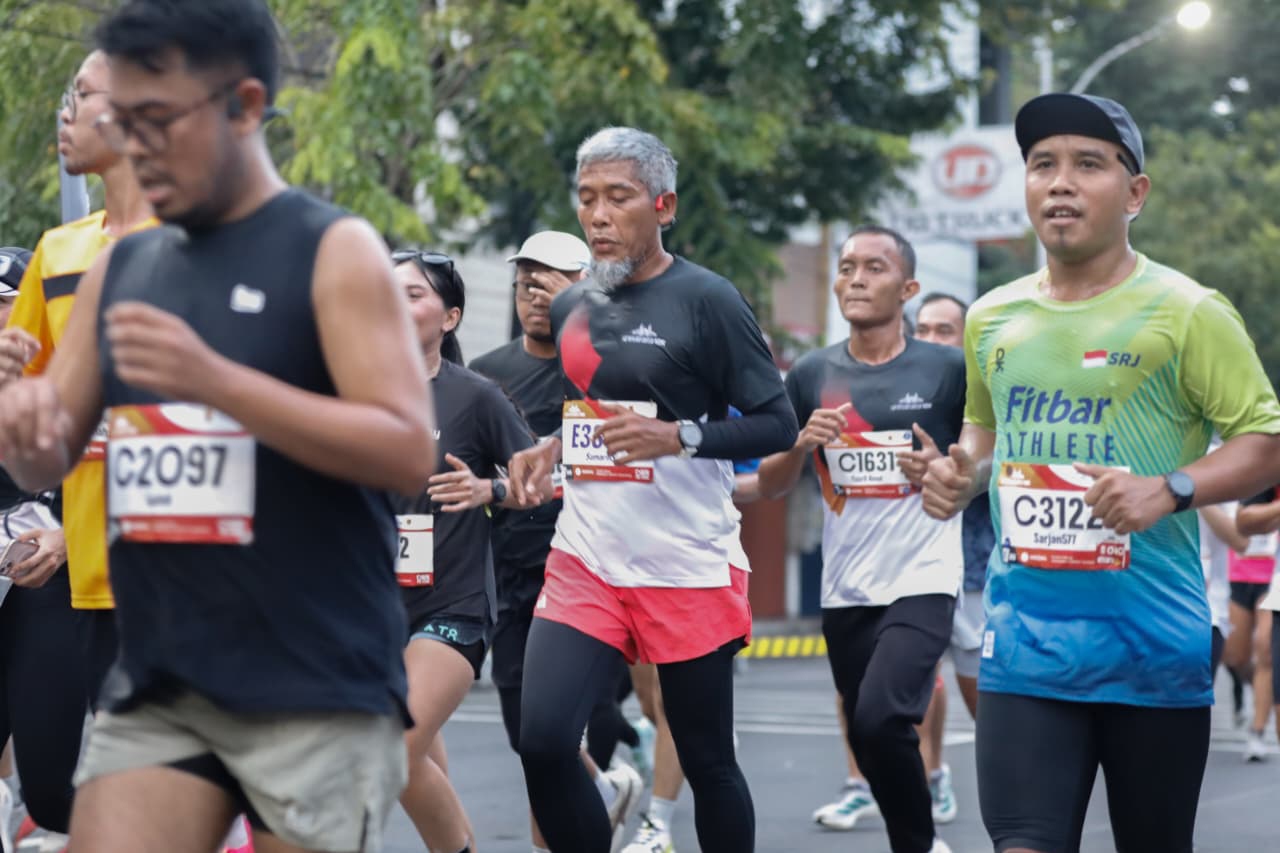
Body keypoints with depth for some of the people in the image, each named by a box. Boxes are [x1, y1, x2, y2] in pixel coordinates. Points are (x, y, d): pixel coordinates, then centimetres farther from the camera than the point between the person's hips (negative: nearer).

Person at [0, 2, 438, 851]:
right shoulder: (118, 271, 13)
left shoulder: (335, 251, -5)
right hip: (155, 688, 5)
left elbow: (410, 454, -14)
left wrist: (213, 378, -23)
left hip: (315, 694, -5)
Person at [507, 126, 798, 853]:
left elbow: (778, 425, -9)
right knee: (543, 741, -11)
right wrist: (551, 450, 9)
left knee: (707, 759, 5)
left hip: (689, 568, -5)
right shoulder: (571, 308, 11)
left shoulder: (707, 300, -8)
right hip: (585, 562, 5)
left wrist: (680, 436, -22)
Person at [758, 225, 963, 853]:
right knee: (868, 740, 11)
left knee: (881, 718, -22)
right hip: (845, 589, 5)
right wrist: (802, 445, -10)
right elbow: (770, 485, 10)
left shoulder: (947, 370, -3)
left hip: (921, 582, -4)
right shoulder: (812, 375, 6)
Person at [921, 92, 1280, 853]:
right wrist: (962, 474, 5)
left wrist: (1170, 491, -21)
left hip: (1154, 642, -3)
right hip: (1025, 637, 3)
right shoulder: (992, 318, 9)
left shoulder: (1187, 312, -6)